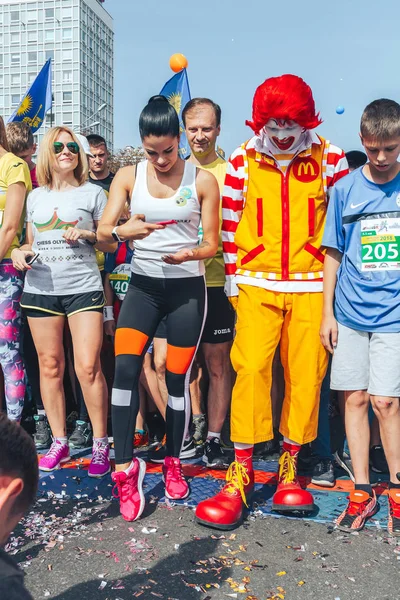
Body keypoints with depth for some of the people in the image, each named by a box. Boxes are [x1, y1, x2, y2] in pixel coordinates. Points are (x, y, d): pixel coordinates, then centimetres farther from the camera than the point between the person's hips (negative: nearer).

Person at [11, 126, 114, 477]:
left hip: (83, 287, -3)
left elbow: (109, 244, 8)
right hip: (40, 289, 4)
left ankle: (101, 444, 4)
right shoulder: (35, 197, 15)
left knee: (88, 366, -10)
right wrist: (19, 253, 1)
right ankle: (59, 442, 18)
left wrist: (87, 234, -11)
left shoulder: (93, 193, 6)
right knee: (50, 366, 6)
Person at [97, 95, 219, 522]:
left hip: (187, 287, -1)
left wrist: (192, 253, -23)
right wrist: (124, 231, -28)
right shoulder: (129, 176, 3)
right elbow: (103, 231, -5)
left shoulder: (203, 180, -2)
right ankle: (125, 467, -4)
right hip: (143, 285, 2)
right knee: (124, 368, -15)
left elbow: (212, 244, 0)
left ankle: (173, 464, 23)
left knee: (177, 377, 3)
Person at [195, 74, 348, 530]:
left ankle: (289, 467, 19)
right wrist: (232, 275, 4)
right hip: (256, 284, 0)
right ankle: (240, 472, 2)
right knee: (250, 369, -9)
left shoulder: (329, 157, 4)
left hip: (311, 285, 1)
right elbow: (229, 220, 7)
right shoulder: (243, 159, 3)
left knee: (305, 373, 3)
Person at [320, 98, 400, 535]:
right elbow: (334, 255, 8)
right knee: (354, 398, 6)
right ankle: (362, 492, 19)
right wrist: (327, 313, 5)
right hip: (350, 314, 2)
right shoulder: (345, 190, 5)